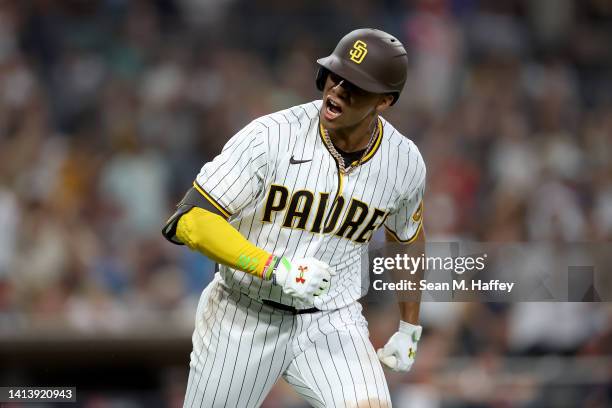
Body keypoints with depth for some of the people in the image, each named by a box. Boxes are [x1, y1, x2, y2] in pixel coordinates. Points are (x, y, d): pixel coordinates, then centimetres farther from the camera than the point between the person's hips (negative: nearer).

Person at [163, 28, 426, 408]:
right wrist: (275, 268, -32)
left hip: (333, 323, 2)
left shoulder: (405, 162, -6)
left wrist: (410, 328, 21)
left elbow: (408, 238, 16)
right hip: (244, 319, -2)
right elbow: (187, 222, -23)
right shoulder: (271, 136, -19)